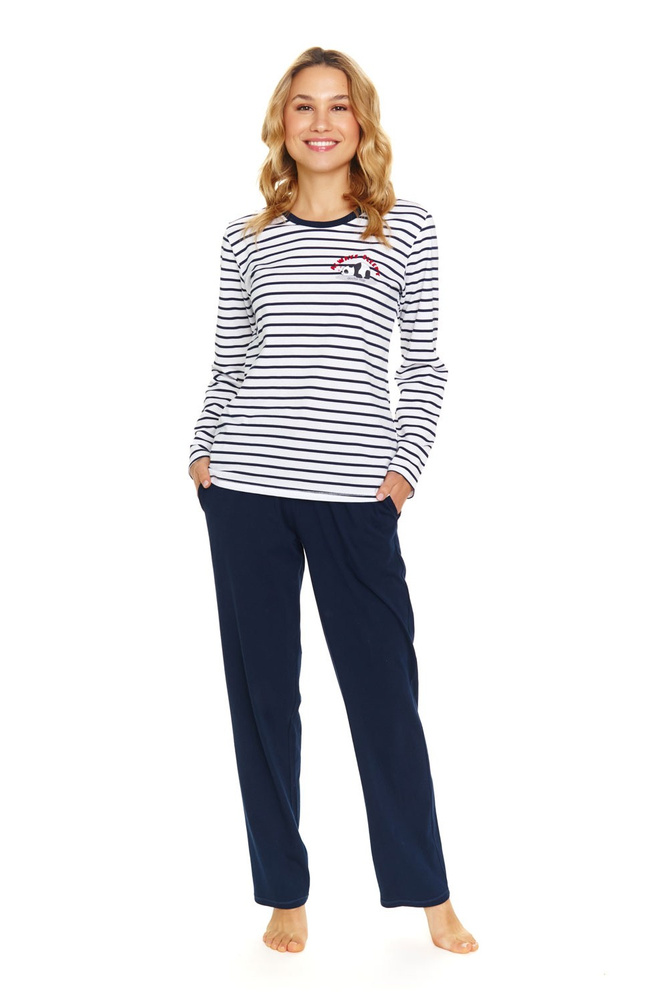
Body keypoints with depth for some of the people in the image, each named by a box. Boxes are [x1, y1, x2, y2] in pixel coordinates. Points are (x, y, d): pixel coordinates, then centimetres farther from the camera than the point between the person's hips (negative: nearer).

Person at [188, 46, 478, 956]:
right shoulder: (246, 240, 10)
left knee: (384, 688, 0)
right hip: (246, 488, 2)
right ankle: (285, 895, 17)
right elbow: (228, 366, 15)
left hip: (356, 493, -2)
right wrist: (201, 448, 3)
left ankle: (429, 895, 15)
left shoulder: (407, 231, 6)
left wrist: (405, 464, -2)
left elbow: (424, 364, 8)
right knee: (262, 689, 6)